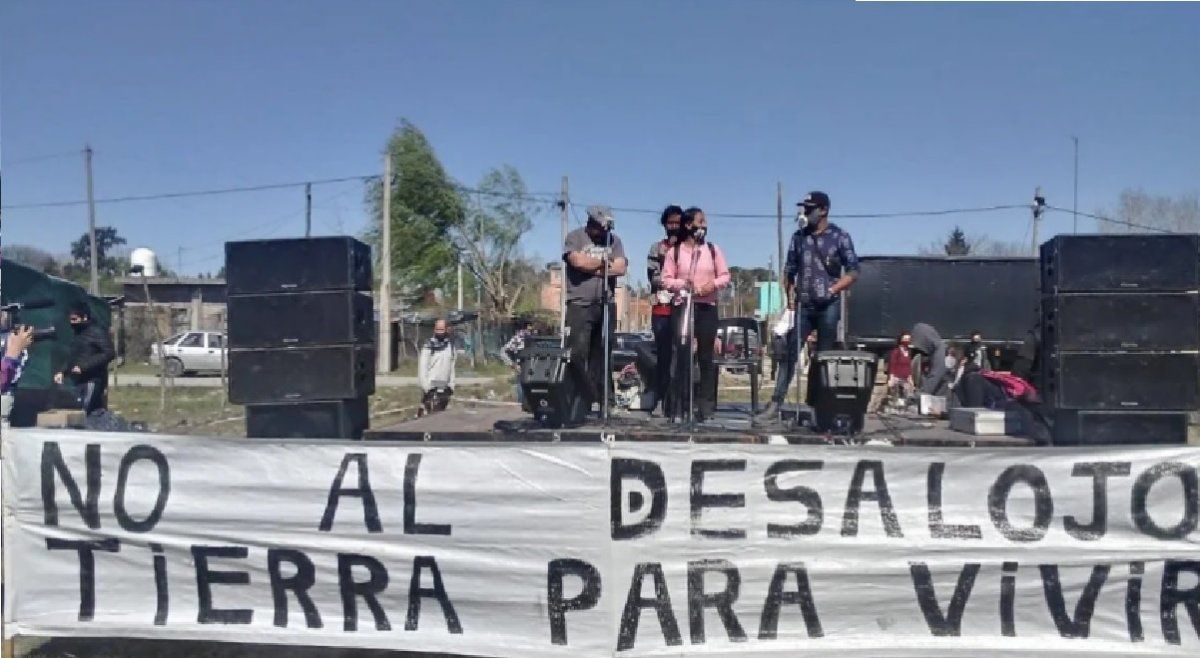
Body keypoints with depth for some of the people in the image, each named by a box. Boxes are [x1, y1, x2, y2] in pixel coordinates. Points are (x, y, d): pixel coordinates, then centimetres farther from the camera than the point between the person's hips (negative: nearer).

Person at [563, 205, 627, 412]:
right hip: (579, 305, -4)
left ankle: (602, 399, 12)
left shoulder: (613, 240, 13)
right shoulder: (575, 237, 3)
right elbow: (578, 261, -14)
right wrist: (605, 261, -1)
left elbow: (621, 268, 1)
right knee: (578, 353, -10)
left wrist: (592, 267, -6)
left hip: (606, 305, 4)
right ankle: (582, 400, -6)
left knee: (601, 355, 7)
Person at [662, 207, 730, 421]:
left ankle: (706, 405, 5)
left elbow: (725, 276, 7)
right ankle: (678, 405, 1)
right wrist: (683, 284, -15)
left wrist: (713, 284, -12)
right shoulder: (675, 251, 5)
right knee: (682, 356, -3)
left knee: (706, 356, 2)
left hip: (707, 307, 2)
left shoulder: (713, 250, 9)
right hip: (682, 306, -1)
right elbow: (666, 279, 1)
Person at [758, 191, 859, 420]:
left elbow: (853, 272, -1)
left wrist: (833, 289, -13)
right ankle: (775, 403, -6)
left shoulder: (839, 237, 0)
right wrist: (790, 294, 2)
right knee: (790, 352, -5)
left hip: (828, 306, -3)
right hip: (802, 305, 3)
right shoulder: (799, 236, 11)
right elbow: (790, 269, 16)